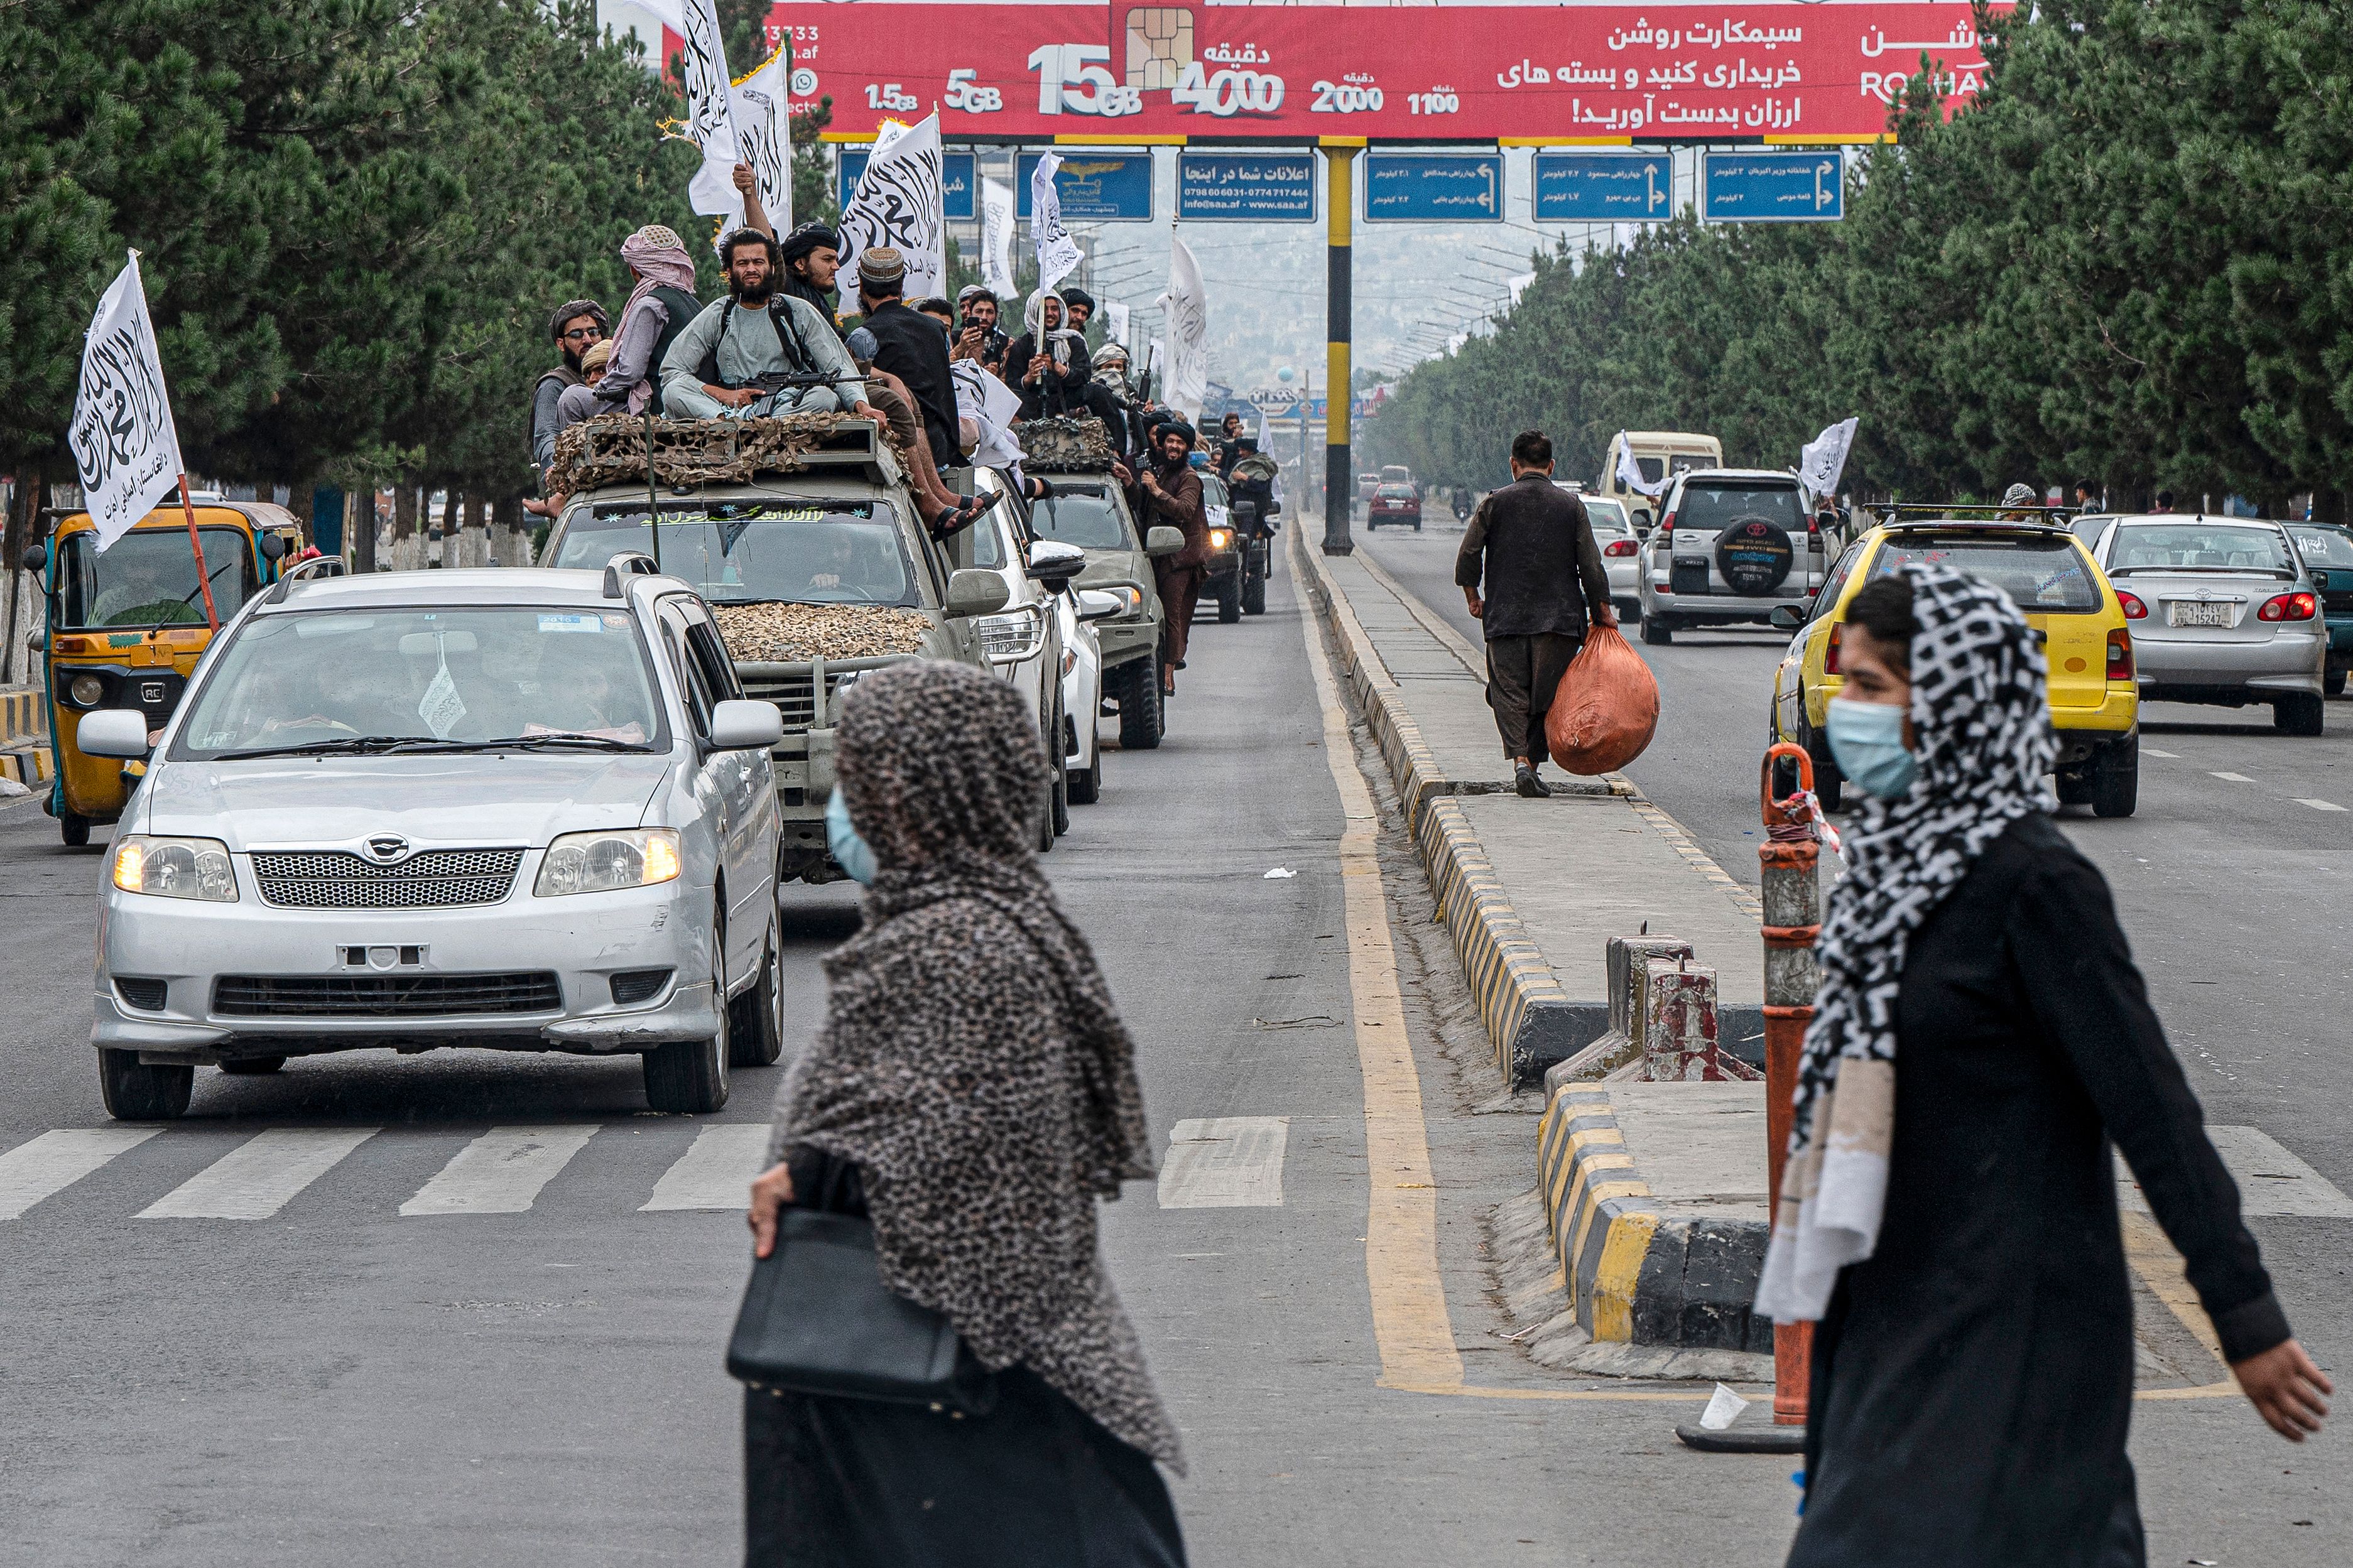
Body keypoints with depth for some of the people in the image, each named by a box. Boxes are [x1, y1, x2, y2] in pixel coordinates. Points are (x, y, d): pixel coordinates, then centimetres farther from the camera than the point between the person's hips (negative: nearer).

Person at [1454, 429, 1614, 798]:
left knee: (1510, 693, 1)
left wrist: (1473, 598, 12)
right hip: (1559, 616, 0)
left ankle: (1520, 760, -18)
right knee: (1546, 696, 10)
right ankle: (1534, 762, 10)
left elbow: (1467, 557, -3)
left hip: (1505, 616, 0)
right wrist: (1604, 613, 9)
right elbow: (1591, 566, 0)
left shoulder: (1495, 502, 0)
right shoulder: (1571, 505, 1)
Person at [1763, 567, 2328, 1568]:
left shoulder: (2030, 879, -17)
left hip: (2008, 1328, -8)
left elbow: (2148, 1099, -17)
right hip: (1902, 1312, 8)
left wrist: (2245, 1316, -17)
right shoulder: (1901, 857, 9)